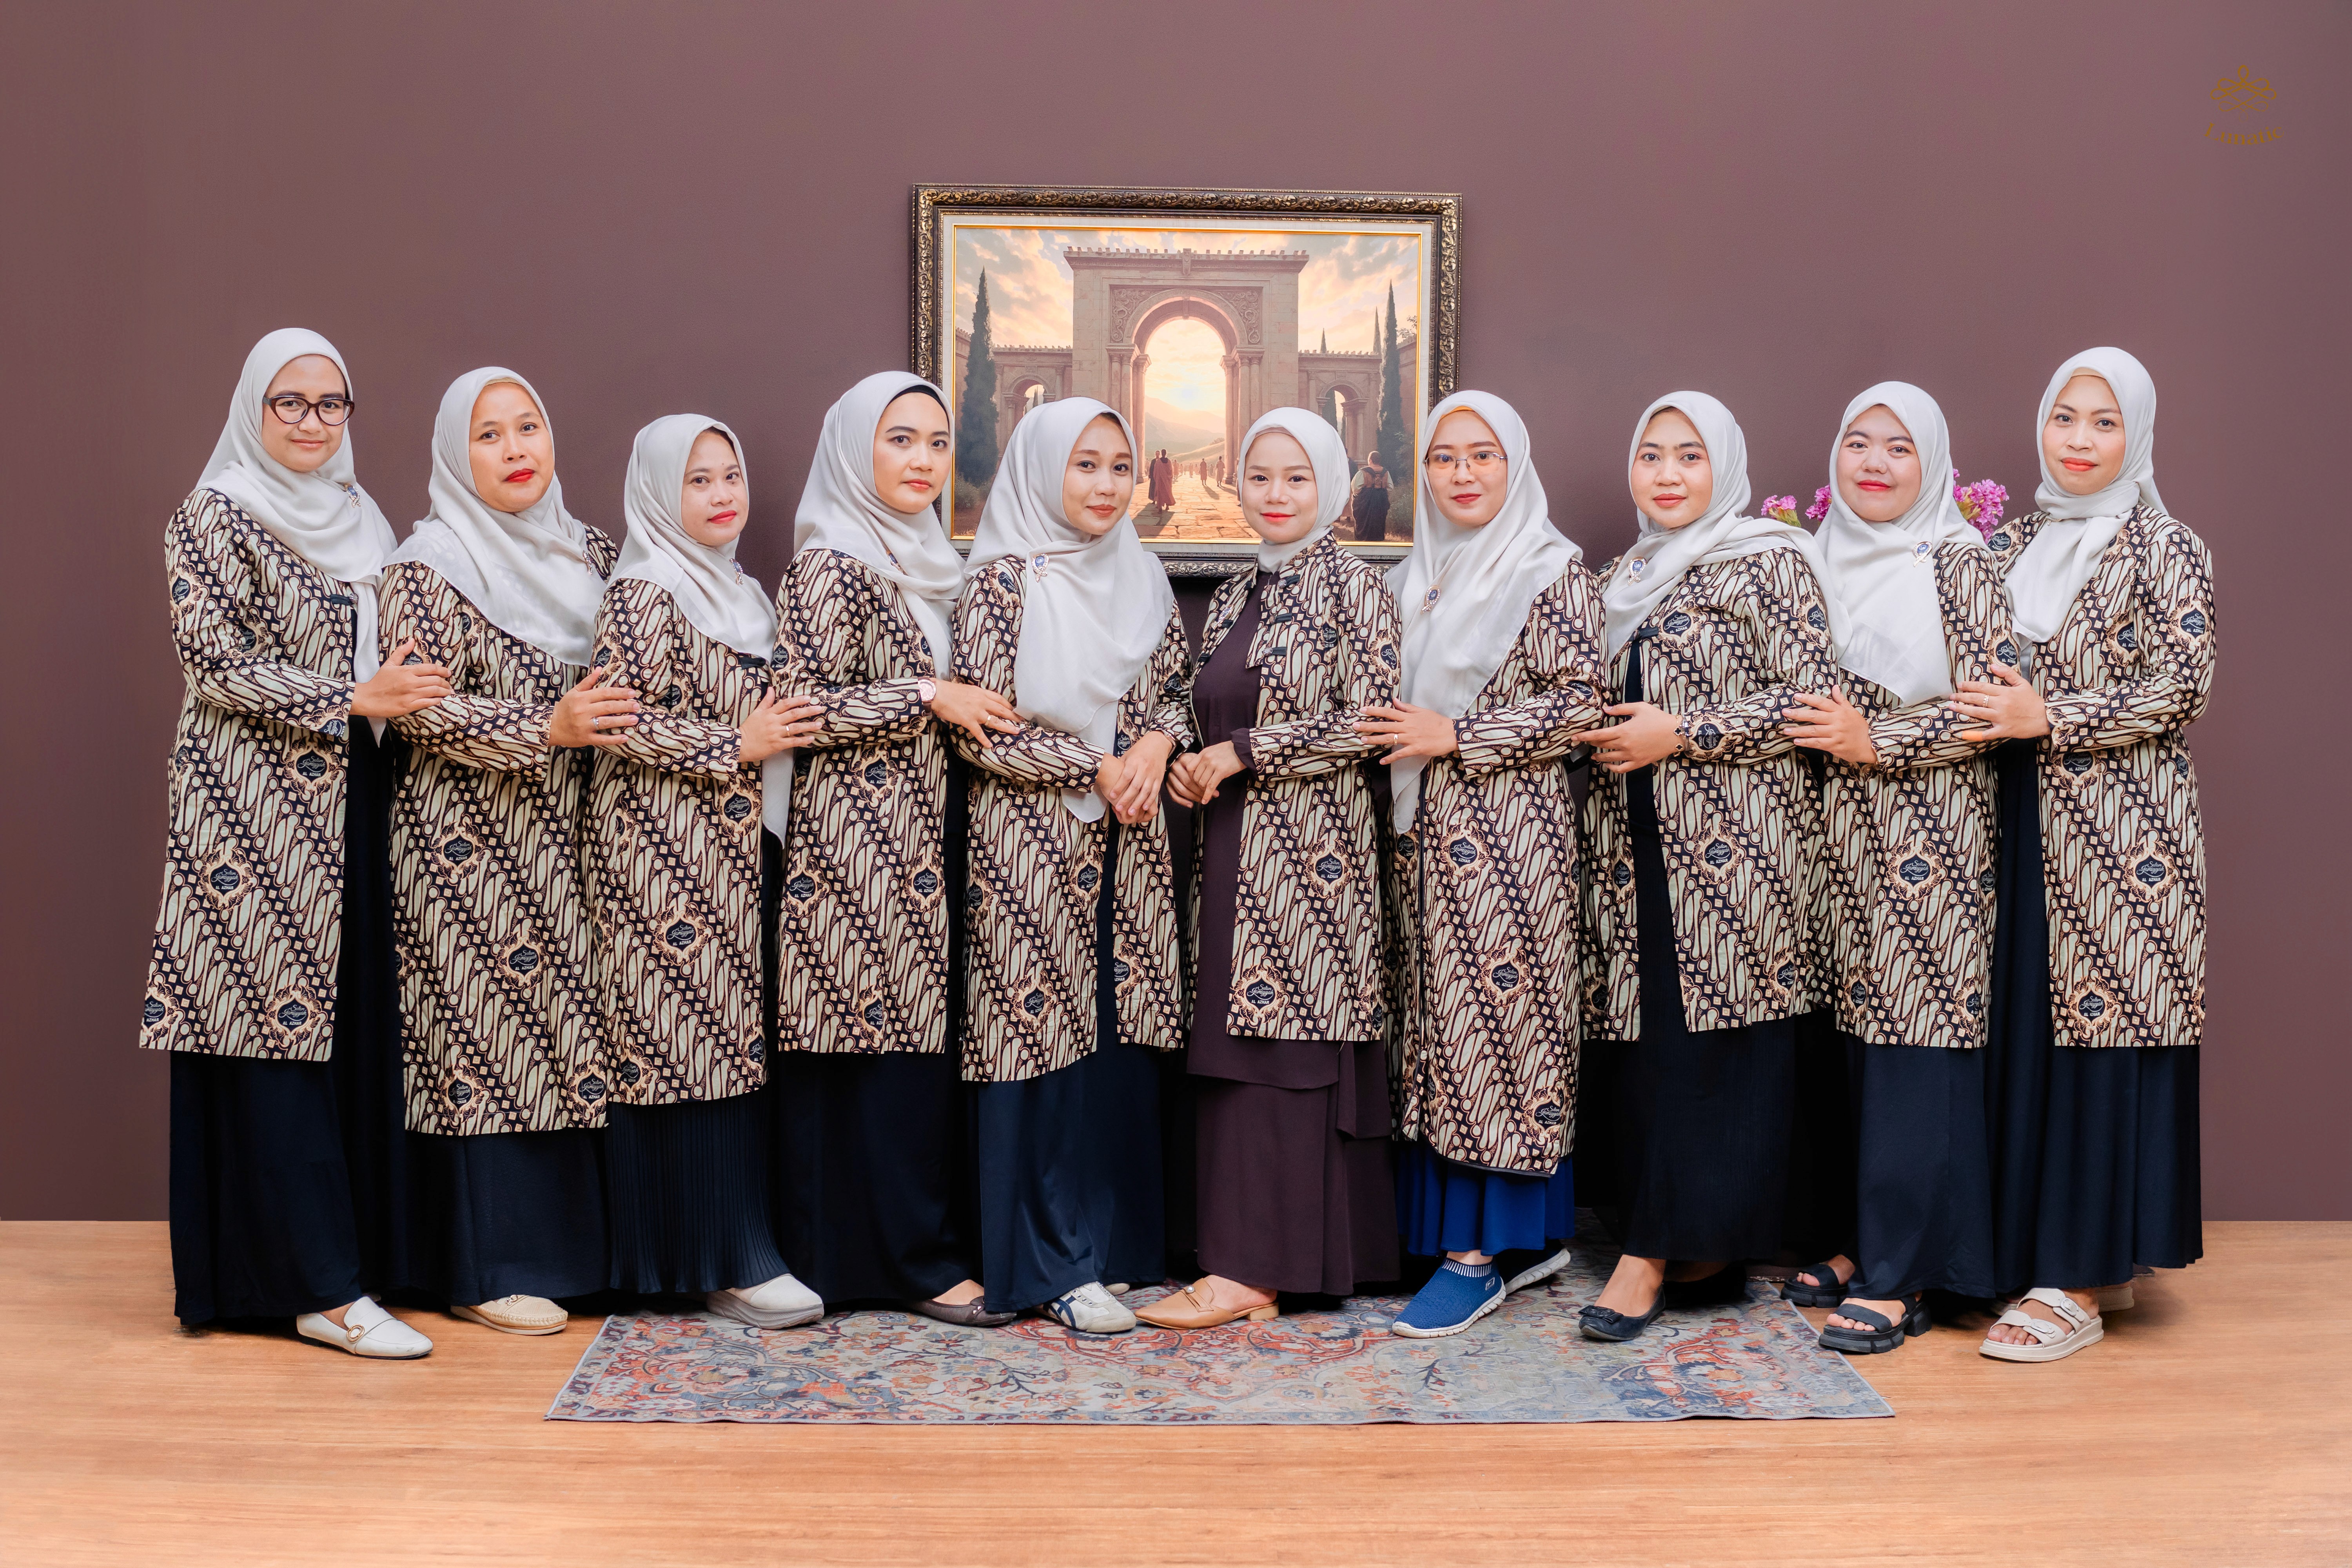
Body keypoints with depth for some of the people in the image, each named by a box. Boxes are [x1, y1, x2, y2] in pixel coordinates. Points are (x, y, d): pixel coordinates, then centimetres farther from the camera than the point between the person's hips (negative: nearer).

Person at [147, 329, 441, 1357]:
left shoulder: (358, 519, 17)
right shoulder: (214, 518, -3)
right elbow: (215, 664, -11)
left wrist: (411, 690, 5)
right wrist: (351, 700, -17)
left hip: (348, 808, 7)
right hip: (256, 804, -7)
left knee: (351, 1025, 6)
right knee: (273, 1022, -6)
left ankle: (357, 1247, 15)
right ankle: (318, 1283, -5)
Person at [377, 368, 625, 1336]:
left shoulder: (587, 554, 13)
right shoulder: (430, 567, -7)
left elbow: (620, 685, 22)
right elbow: (419, 712, -13)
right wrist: (544, 729, -22)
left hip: (569, 843, 6)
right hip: (470, 846, -6)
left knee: (570, 1032, 8)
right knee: (484, 1028, -4)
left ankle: (571, 1244, 18)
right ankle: (483, 1269, 5)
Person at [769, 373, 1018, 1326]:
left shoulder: (928, 564, 17)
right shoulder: (833, 568, -10)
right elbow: (802, 702, -17)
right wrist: (931, 697, -14)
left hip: (922, 827, 8)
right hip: (860, 836, -8)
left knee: (927, 1030, 8)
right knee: (889, 1033, -6)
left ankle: (931, 1242, 16)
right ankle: (917, 1258, 1)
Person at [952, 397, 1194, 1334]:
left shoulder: (1141, 579, 11)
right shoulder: (1002, 581, -6)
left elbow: (1177, 690, 16)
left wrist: (1156, 747, -6)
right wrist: (1097, 768, -11)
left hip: (1128, 840, 5)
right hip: (1033, 841, -5)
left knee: (1123, 1035, 6)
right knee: (1046, 1036, -3)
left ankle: (1119, 1241, 18)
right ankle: (1055, 1265, 6)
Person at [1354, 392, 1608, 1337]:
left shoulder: (1552, 569, -5)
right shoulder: (1414, 577, 16)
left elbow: (1579, 703, -12)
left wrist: (1454, 736, -14)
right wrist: (1395, 733, 5)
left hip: (1506, 825, -7)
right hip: (1426, 832, 7)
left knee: (1494, 1012, -5)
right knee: (1442, 1020, 7)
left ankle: (1480, 1253, 3)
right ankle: (1532, 1236, 18)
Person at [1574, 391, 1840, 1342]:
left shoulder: (1770, 564, -2)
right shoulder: (1621, 581, 19)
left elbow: (1811, 699, -10)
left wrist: (1682, 734, -13)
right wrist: (1604, 740, 9)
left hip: (1730, 839, -7)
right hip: (1632, 842, 7)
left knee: (1705, 1037, -7)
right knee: (1631, 1036, 3)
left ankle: (1659, 1252, -3)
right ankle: (1699, 1247, 13)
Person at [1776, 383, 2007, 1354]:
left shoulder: (1956, 566, -3)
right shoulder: (1818, 563, 13)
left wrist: (1874, 740, -14)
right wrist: (1805, 728, 3)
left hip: (1924, 835, -5)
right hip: (1833, 835, 5)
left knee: (1911, 1043, -6)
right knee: (1838, 1043, 7)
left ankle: (1897, 1279, 0)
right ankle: (1857, 1243, 20)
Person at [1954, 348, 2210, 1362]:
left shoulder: (2164, 548, -4)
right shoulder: (2013, 544, 14)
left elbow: (2183, 689, -11)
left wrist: (2052, 719, -16)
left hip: (2121, 823, -6)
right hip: (2025, 820, 6)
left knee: (2100, 1028, -4)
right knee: (2029, 1028, 6)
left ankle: (2082, 1283, 2)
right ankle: (2094, 1256, 19)